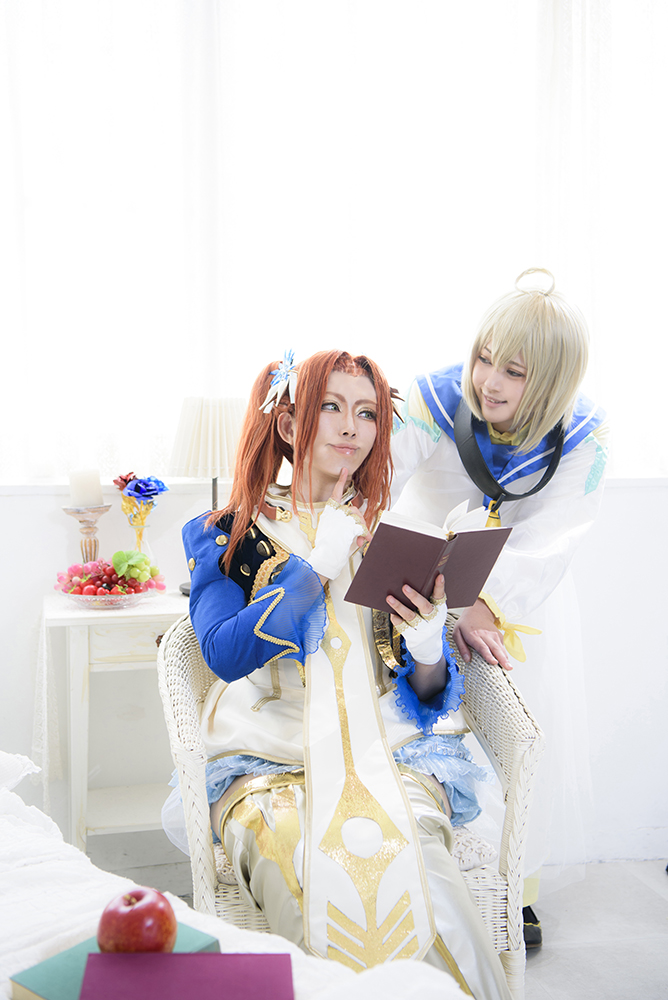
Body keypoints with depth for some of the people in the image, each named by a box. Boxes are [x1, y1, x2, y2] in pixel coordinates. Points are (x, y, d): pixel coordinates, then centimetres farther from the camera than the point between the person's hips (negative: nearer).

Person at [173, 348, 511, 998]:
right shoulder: (225, 535, 9)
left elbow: (429, 700, 12)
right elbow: (224, 655, -8)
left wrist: (428, 650, -12)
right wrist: (317, 567, -11)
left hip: (390, 753, 2)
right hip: (270, 764, -1)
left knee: (401, 861, -32)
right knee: (318, 874, -33)